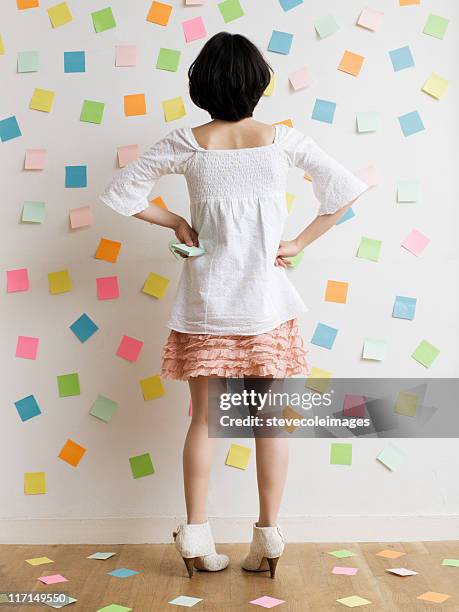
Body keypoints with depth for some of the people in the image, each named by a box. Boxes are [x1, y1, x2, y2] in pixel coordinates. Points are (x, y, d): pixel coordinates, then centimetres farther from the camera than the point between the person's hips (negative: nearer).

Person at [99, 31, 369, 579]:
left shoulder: (187, 143, -4)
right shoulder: (281, 139, -3)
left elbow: (120, 193, -1)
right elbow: (346, 189, -1)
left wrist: (175, 223, 7)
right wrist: (300, 243, 2)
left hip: (205, 301, 1)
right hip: (266, 298, -1)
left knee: (204, 419, 10)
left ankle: (196, 536, 15)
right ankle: (268, 539, 13)